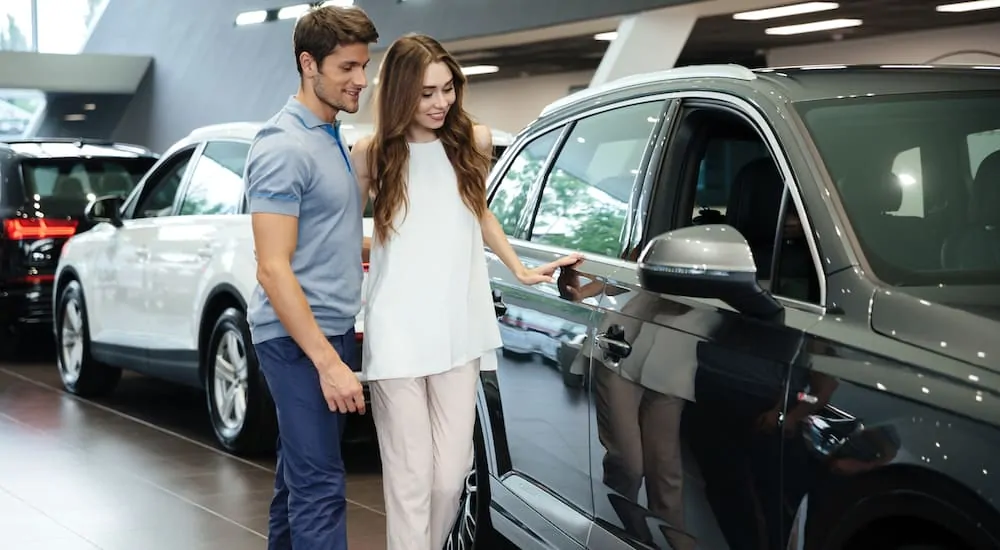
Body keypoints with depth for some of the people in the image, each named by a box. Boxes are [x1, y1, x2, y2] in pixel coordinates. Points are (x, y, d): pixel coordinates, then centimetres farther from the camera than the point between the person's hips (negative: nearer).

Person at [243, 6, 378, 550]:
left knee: (299, 473, 15)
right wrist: (328, 362, -24)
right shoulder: (284, 147, -16)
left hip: (328, 328, 9)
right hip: (297, 337, -9)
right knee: (319, 485, -10)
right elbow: (273, 268, -21)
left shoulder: (333, 137, 13)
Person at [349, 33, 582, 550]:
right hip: (396, 335, -2)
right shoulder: (372, 154, -1)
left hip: (459, 331, 3)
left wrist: (522, 271, 22)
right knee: (411, 476, -3)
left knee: (451, 472, 2)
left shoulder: (473, 141, 6)